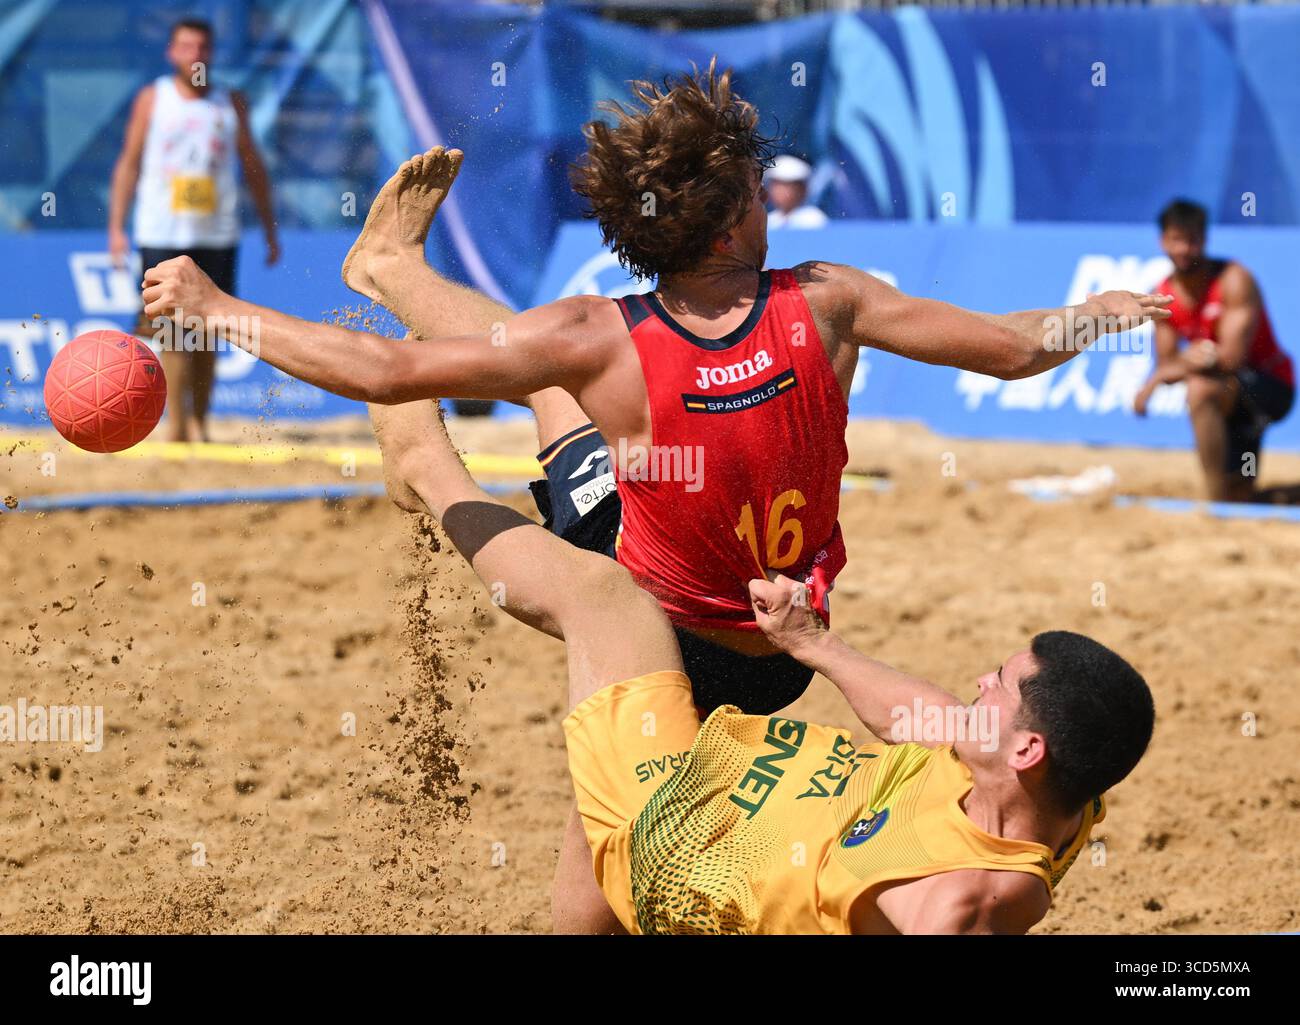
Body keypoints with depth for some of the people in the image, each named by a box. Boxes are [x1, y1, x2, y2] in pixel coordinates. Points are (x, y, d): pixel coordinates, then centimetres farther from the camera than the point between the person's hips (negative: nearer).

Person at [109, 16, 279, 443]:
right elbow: (129, 163, 6)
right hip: (162, 235, -2)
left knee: (206, 334, 4)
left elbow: (253, 166, 14)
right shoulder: (152, 99, 5)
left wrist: (270, 230, 12)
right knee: (172, 331, -10)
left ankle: (199, 421, 12)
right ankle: (176, 424, -11)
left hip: (217, 236, 2)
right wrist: (116, 226, -1)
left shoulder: (231, 104, 9)